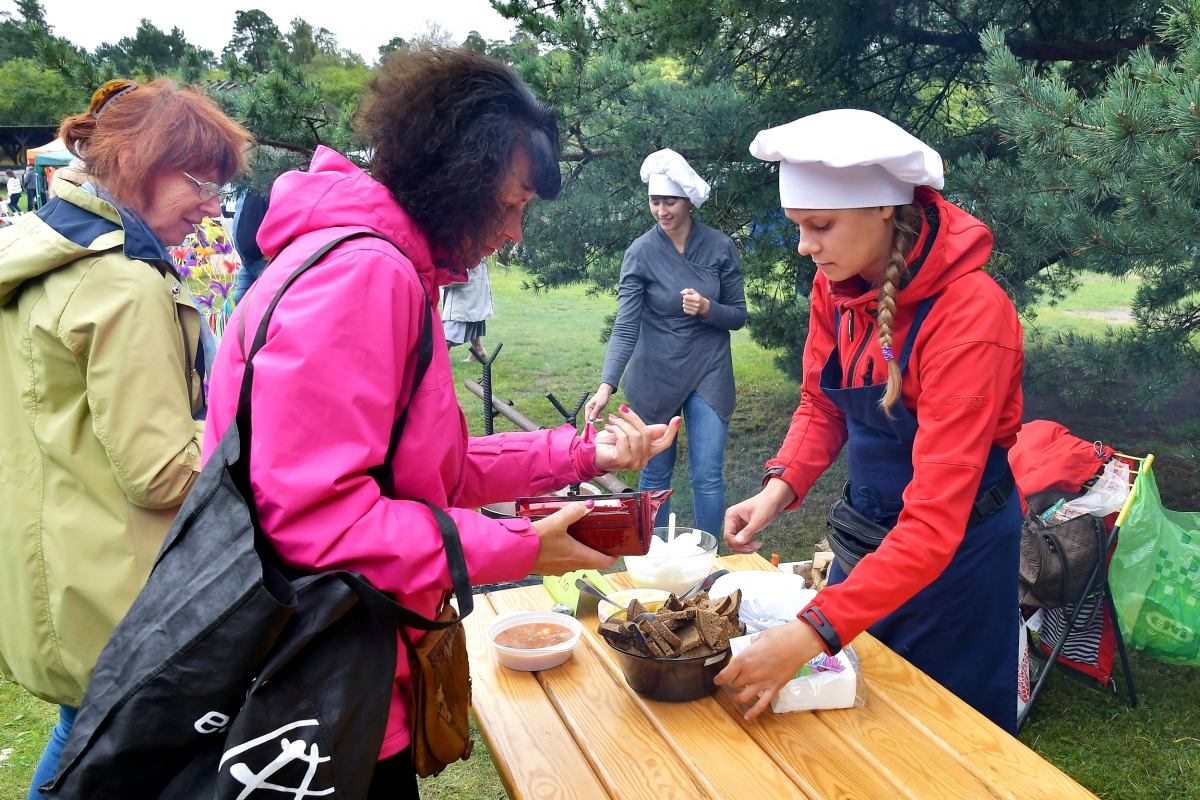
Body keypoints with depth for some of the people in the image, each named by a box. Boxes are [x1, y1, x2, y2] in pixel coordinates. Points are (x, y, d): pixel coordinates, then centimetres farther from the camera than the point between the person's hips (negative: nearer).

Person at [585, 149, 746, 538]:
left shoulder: (720, 247, -4)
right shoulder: (641, 252, -8)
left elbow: (738, 316, 3)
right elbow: (625, 325, -15)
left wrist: (707, 308, -19)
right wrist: (607, 385, -27)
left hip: (708, 374, 1)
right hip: (654, 376, 0)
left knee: (707, 477, 0)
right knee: (655, 474, 10)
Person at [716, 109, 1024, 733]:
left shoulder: (970, 315, -31)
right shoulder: (836, 285, -10)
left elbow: (935, 523, -35)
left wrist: (814, 631, -41)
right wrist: (779, 487, -16)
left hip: (957, 547, -6)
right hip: (866, 520, 6)